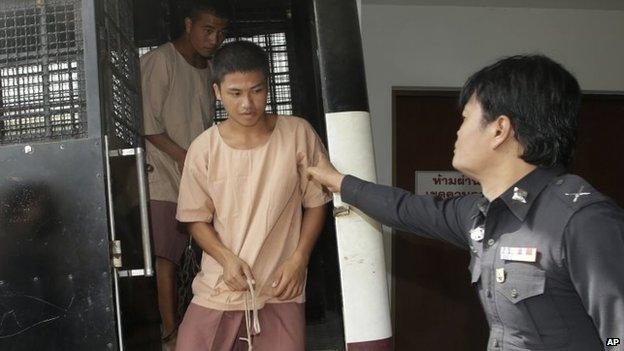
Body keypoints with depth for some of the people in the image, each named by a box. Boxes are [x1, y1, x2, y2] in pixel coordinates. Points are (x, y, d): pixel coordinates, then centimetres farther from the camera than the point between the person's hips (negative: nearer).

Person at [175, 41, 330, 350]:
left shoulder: (298, 134, -7)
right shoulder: (204, 149, -6)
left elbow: (315, 203, 2)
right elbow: (197, 219, 2)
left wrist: (298, 258, -9)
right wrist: (226, 258, -14)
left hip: (280, 290, 0)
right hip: (219, 288, 1)